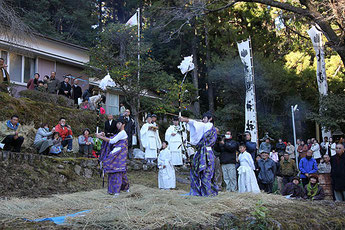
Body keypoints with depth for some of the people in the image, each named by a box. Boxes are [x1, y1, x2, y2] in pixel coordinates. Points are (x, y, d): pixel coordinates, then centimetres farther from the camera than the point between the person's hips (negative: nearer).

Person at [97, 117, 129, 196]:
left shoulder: (122, 133, -10)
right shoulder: (118, 133, 20)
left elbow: (112, 141, -16)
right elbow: (111, 141, 16)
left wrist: (101, 137, -15)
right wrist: (104, 136, 0)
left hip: (119, 154, -9)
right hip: (115, 154, 9)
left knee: (117, 171, -12)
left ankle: (116, 191, -14)